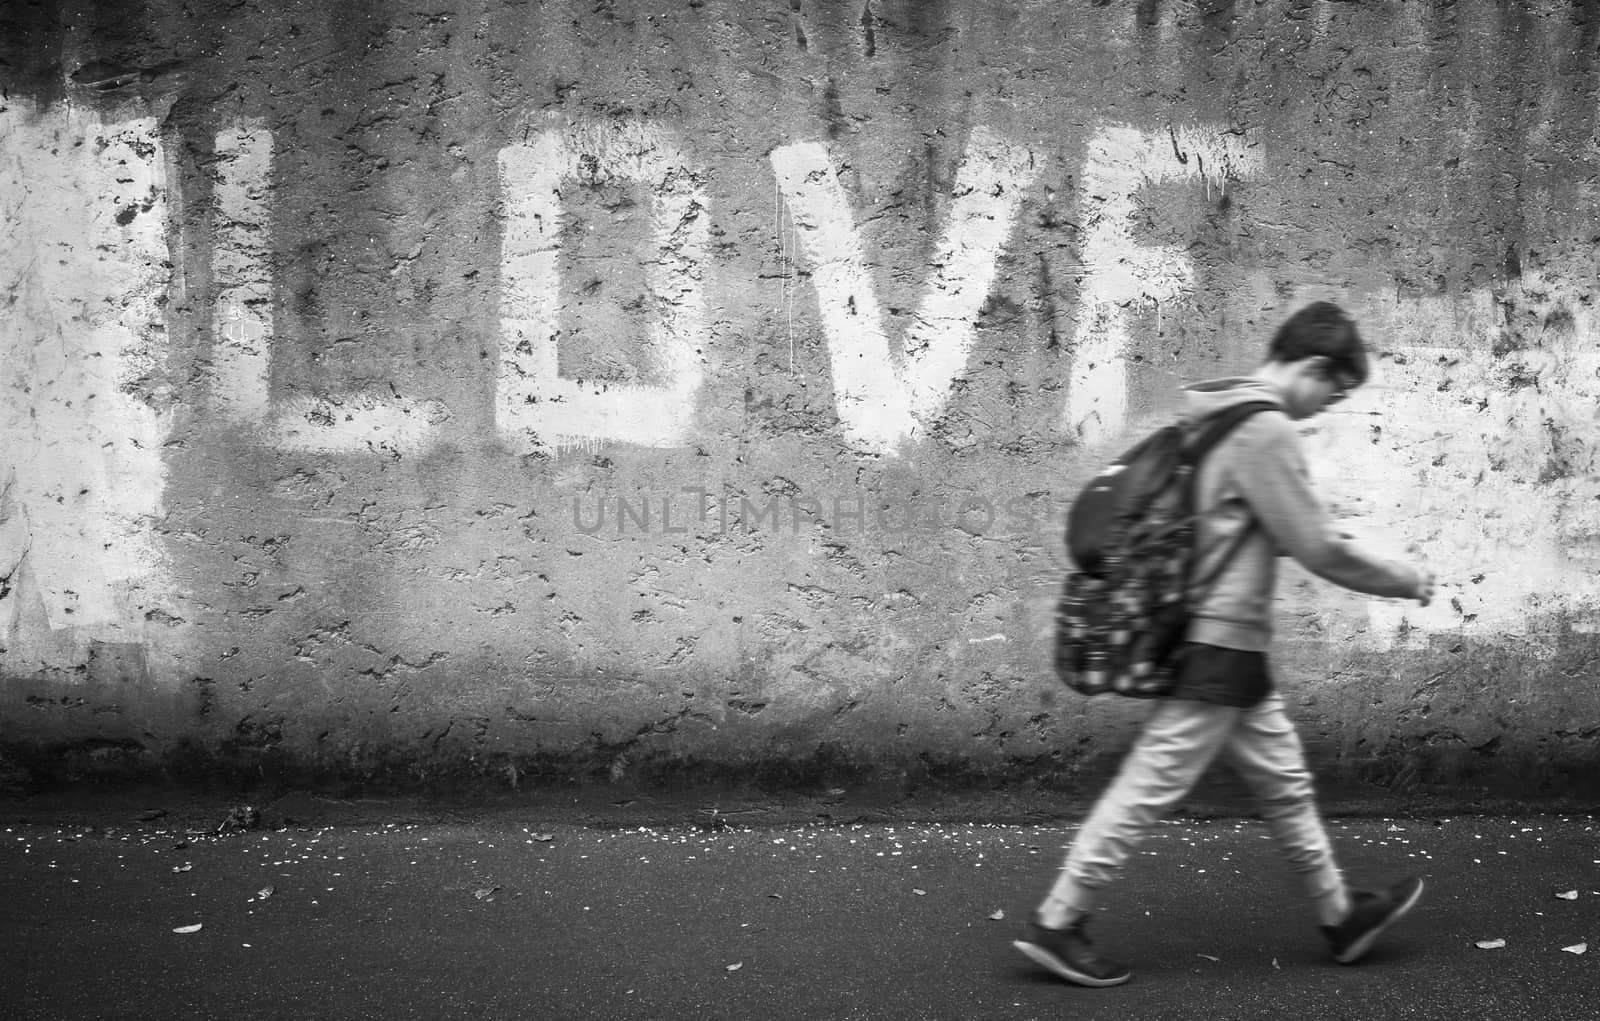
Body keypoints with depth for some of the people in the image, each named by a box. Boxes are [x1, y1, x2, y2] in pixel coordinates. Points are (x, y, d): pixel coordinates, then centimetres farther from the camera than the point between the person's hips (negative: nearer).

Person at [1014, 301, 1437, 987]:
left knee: (1284, 781, 18)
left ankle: (1340, 916, 31)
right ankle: (1056, 925, 4)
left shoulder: (1213, 417, 12)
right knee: (1149, 788, -3)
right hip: (1222, 645, -10)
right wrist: (1409, 581, -2)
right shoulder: (1265, 430, -17)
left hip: (1224, 647, 10)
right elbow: (1318, 550, -16)